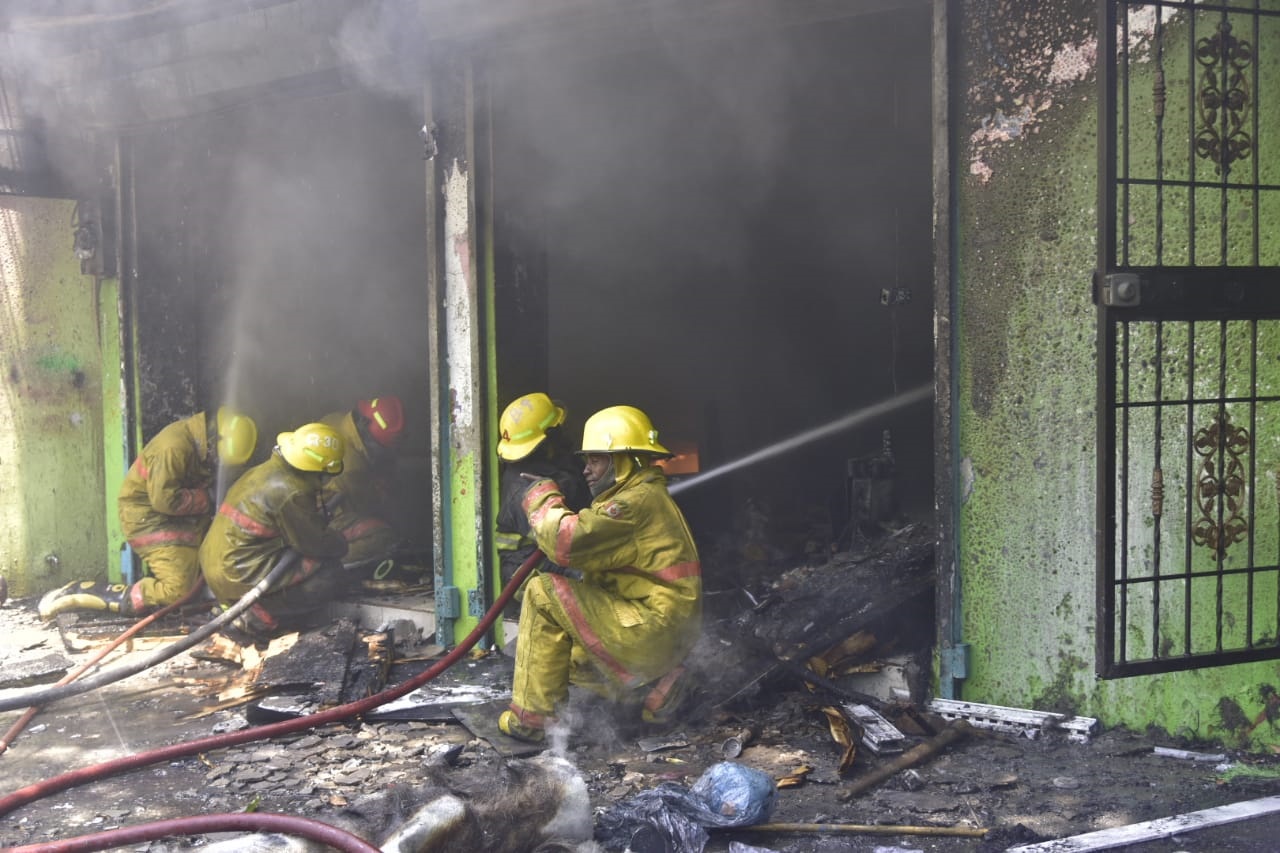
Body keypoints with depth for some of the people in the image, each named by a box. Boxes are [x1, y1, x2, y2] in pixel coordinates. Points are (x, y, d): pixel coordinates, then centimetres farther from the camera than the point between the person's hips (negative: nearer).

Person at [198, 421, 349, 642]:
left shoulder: (263, 472, 10)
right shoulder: (289, 492, -19)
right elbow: (314, 543, -11)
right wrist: (341, 543, 8)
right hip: (239, 578, -10)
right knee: (326, 565, -7)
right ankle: (256, 620, -6)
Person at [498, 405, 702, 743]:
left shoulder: (638, 502, -15)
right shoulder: (649, 499, 20)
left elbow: (565, 541, -24)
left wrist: (541, 497, -6)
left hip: (652, 631, -11)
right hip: (664, 638, 11)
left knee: (543, 592, -14)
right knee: (563, 653, 25)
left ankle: (529, 719, -11)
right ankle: (655, 686, 12)